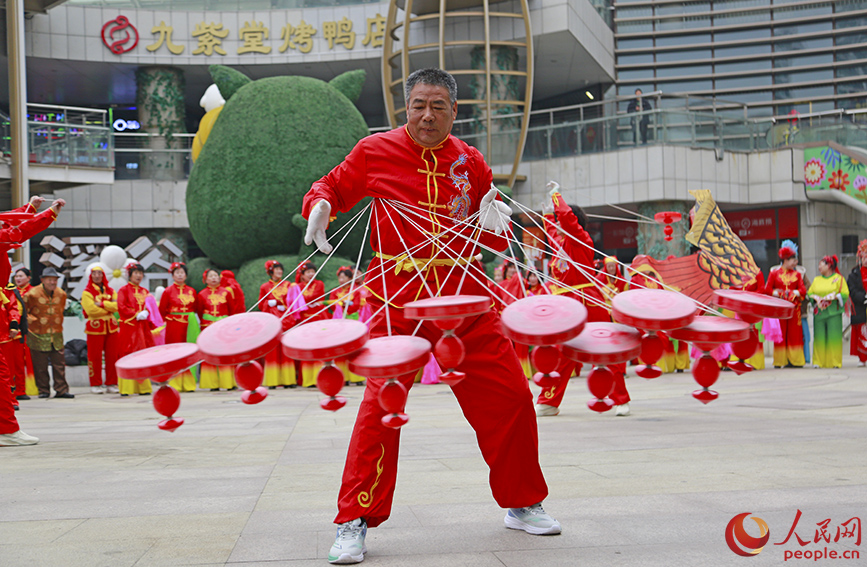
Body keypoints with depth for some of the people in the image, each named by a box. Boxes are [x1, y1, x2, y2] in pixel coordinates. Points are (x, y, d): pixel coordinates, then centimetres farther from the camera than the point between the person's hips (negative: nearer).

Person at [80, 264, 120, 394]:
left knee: (112, 356, 3)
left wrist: (102, 304, -14)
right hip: (95, 327, -4)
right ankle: (96, 385, 6)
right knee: (95, 357, -2)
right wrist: (109, 308, -7)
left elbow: (116, 306, -4)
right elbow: (90, 310, -14)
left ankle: (111, 384, 11)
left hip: (111, 327, 4)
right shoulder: (87, 292, 0)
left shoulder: (111, 291, 13)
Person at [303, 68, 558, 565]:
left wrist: (494, 223, -8)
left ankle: (523, 504, 24)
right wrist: (320, 206, -9)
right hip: (399, 297, -3)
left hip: (465, 298, 3)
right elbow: (331, 187, 13)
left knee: (510, 396, 4)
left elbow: (497, 240, 14)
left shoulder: (470, 162, 8)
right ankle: (354, 523, -1)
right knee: (381, 402, -13)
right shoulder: (375, 152, 1)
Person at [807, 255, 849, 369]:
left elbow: (845, 293, 0)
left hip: (833, 311, -3)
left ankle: (834, 362, -1)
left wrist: (834, 297, -14)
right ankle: (819, 362, 2)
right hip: (819, 312, 3)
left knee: (833, 337, -6)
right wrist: (816, 297, -6)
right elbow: (809, 293, 14)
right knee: (819, 337, -2)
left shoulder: (839, 278, 6)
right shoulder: (816, 280, 18)